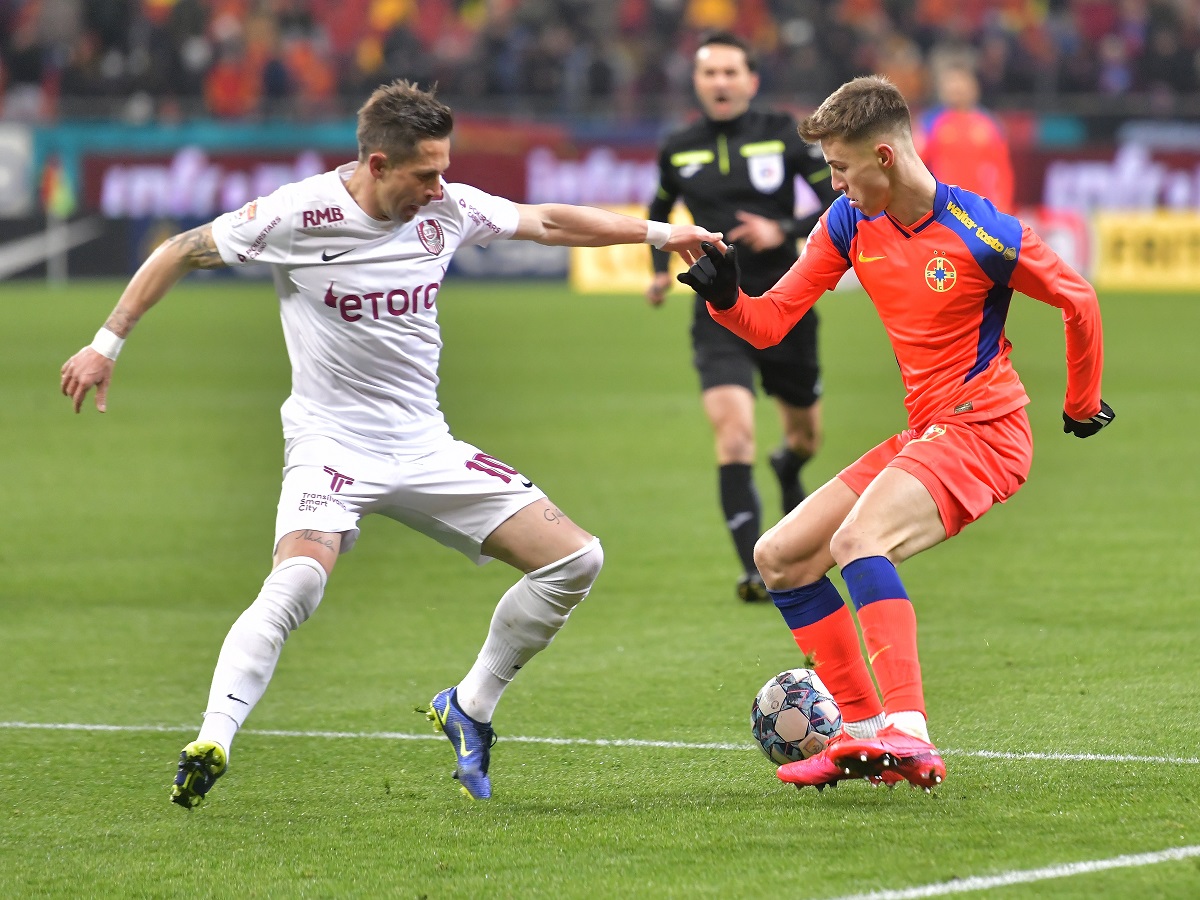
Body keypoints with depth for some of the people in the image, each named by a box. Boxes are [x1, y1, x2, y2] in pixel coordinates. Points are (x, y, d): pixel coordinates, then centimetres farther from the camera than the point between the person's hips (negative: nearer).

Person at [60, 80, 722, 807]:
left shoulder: (448, 209, -2)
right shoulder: (298, 215, -15)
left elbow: (548, 223, 15)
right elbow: (183, 254, -3)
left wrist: (657, 234, 18)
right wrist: (108, 344, -3)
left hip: (424, 446, 6)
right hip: (331, 444, -6)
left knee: (577, 561, -2)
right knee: (298, 581, -35)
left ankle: (469, 710, 13)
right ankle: (211, 745, -32)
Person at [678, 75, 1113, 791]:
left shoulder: (980, 234, -17)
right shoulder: (851, 222, 2)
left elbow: (1079, 301, -3)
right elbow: (772, 321, 4)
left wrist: (1083, 408, 9)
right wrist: (726, 298, -18)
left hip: (983, 431, -9)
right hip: (919, 436, 9)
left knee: (858, 538, -32)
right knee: (780, 559, 7)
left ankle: (910, 737, -42)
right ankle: (864, 734, 10)